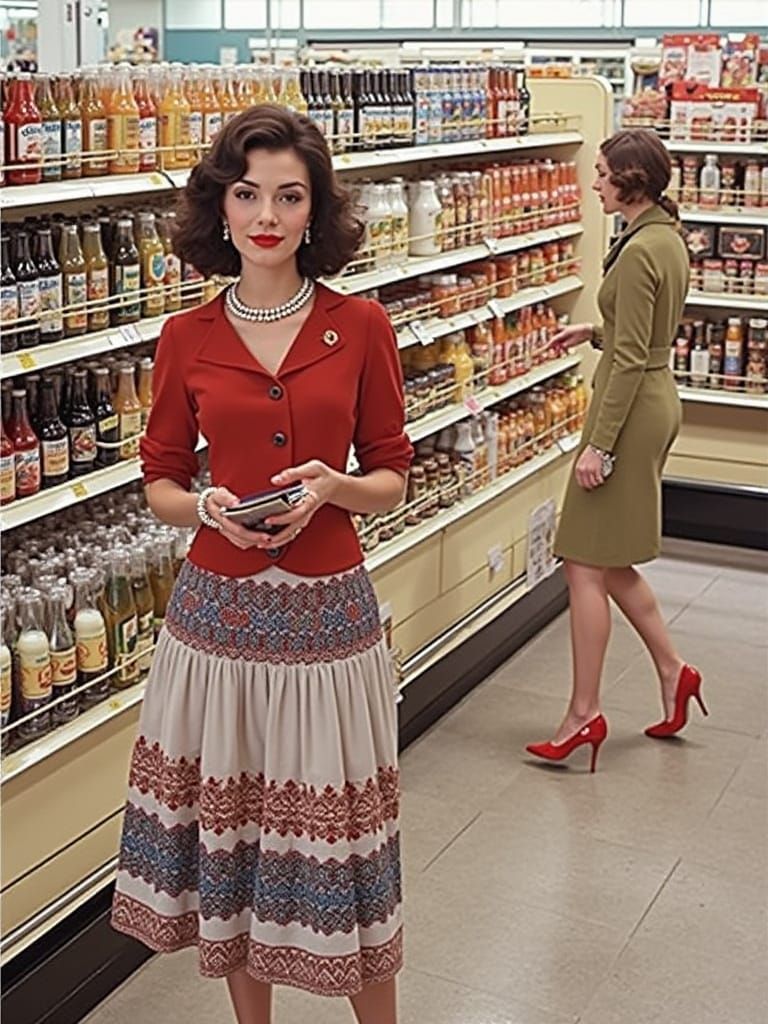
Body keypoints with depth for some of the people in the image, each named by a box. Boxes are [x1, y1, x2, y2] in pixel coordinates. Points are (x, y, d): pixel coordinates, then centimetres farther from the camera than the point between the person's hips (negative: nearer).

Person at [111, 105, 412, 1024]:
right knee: (226, 828, 11)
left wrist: (333, 487, -15)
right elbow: (160, 483, 8)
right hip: (219, 610, 1)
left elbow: (391, 479, 5)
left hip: (327, 611, -1)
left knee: (340, 839, 6)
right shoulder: (187, 338, 1)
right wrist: (207, 507, -13)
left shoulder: (361, 327, -1)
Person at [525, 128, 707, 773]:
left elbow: (630, 359, -21)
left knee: (587, 567, -2)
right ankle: (672, 668, 26)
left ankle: (585, 713, 5)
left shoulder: (638, 251, -19)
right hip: (659, 400, 10)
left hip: (632, 409, -10)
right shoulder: (670, 238, 10)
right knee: (607, 562, 18)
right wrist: (597, 332, 20)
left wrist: (598, 445, -20)